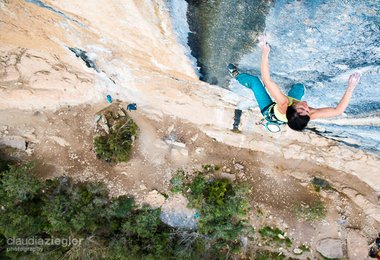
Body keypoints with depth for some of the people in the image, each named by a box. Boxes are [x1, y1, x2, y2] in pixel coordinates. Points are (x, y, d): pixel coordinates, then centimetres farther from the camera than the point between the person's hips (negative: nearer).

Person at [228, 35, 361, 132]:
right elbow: (338, 110, -40)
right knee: (299, 86, 22)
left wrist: (265, 53, -58)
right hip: (283, 120, 3)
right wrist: (350, 88, -43)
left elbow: (266, 80, -56)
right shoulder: (311, 115, -45)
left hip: (269, 111, -3)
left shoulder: (284, 104, -52)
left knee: (254, 80, 7)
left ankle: (236, 75, 42)